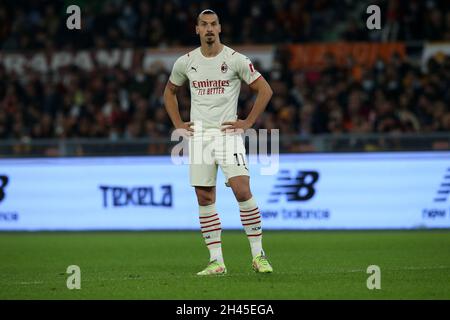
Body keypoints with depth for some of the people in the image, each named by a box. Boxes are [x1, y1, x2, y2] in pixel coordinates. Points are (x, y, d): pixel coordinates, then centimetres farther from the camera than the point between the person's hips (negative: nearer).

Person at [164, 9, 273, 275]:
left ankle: (258, 255, -8)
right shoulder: (185, 62, 6)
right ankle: (217, 261, 7)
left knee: (242, 191, -16)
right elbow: (170, 92, 23)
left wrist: (248, 122, -5)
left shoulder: (236, 60, -4)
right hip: (198, 135, 4)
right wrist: (178, 124, 12)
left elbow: (265, 90, -1)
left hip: (227, 133, -4)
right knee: (205, 199, 2)